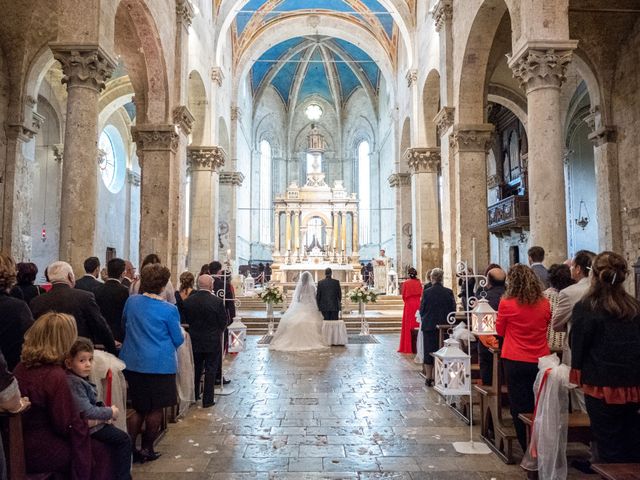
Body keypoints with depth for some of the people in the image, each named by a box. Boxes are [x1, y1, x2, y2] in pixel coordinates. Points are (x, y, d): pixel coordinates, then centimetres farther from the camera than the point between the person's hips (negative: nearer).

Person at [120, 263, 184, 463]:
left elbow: (124, 324, 17)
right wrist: (181, 335, 17)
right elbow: (178, 340, -5)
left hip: (132, 362, 5)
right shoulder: (169, 310, -15)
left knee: (139, 408, 17)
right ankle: (146, 450, 20)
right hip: (159, 364, -5)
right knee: (155, 409, 11)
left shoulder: (131, 301, -1)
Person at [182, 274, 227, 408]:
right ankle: (207, 400, 13)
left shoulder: (188, 301, -7)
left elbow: (186, 320, 2)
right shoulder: (217, 301, -17)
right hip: (212, 342, -3)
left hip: (194, 341, 4)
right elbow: (223, 322, -9)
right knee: (210, 370, 7)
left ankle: (194, 396, 33)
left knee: (196, 369, 21)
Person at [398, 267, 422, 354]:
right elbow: (421, 294, 3)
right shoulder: (418, 282, 0)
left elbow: (403, 296, 0)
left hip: (408, 305, -2)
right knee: (417, 324, 9)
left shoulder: (405, 283, -6)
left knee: (408, 325, 3)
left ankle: (407, 347, 4)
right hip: (417, 304, 2)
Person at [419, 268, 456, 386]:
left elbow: (422, 309, -4)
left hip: (428, 326, -1)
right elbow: (453, 309, -1)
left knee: (428, 351, 8)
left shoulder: (426, 292, -11)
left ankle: (429, 378, 11)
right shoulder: (449, 292, -7)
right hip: (444, 326, 1)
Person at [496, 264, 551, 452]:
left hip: (515, 361, -3)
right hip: (540, 361, 4)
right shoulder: (544, 304, -1)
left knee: (519, 407, 7)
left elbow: (500, 331, 3)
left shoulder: (507, 303, -11)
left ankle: (528, 449, 12)